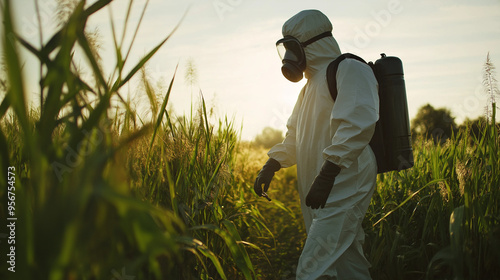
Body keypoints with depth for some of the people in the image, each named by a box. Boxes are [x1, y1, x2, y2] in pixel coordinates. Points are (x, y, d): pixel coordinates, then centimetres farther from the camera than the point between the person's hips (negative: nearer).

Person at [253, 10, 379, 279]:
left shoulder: (350, 70, -8)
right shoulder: (311, 86, 23)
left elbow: (356, 125, -23)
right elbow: (294, 136, 24)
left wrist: (327, 174, -28)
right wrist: (271, 166, 8)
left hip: (344, 186, -10)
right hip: (321, 193, 10)